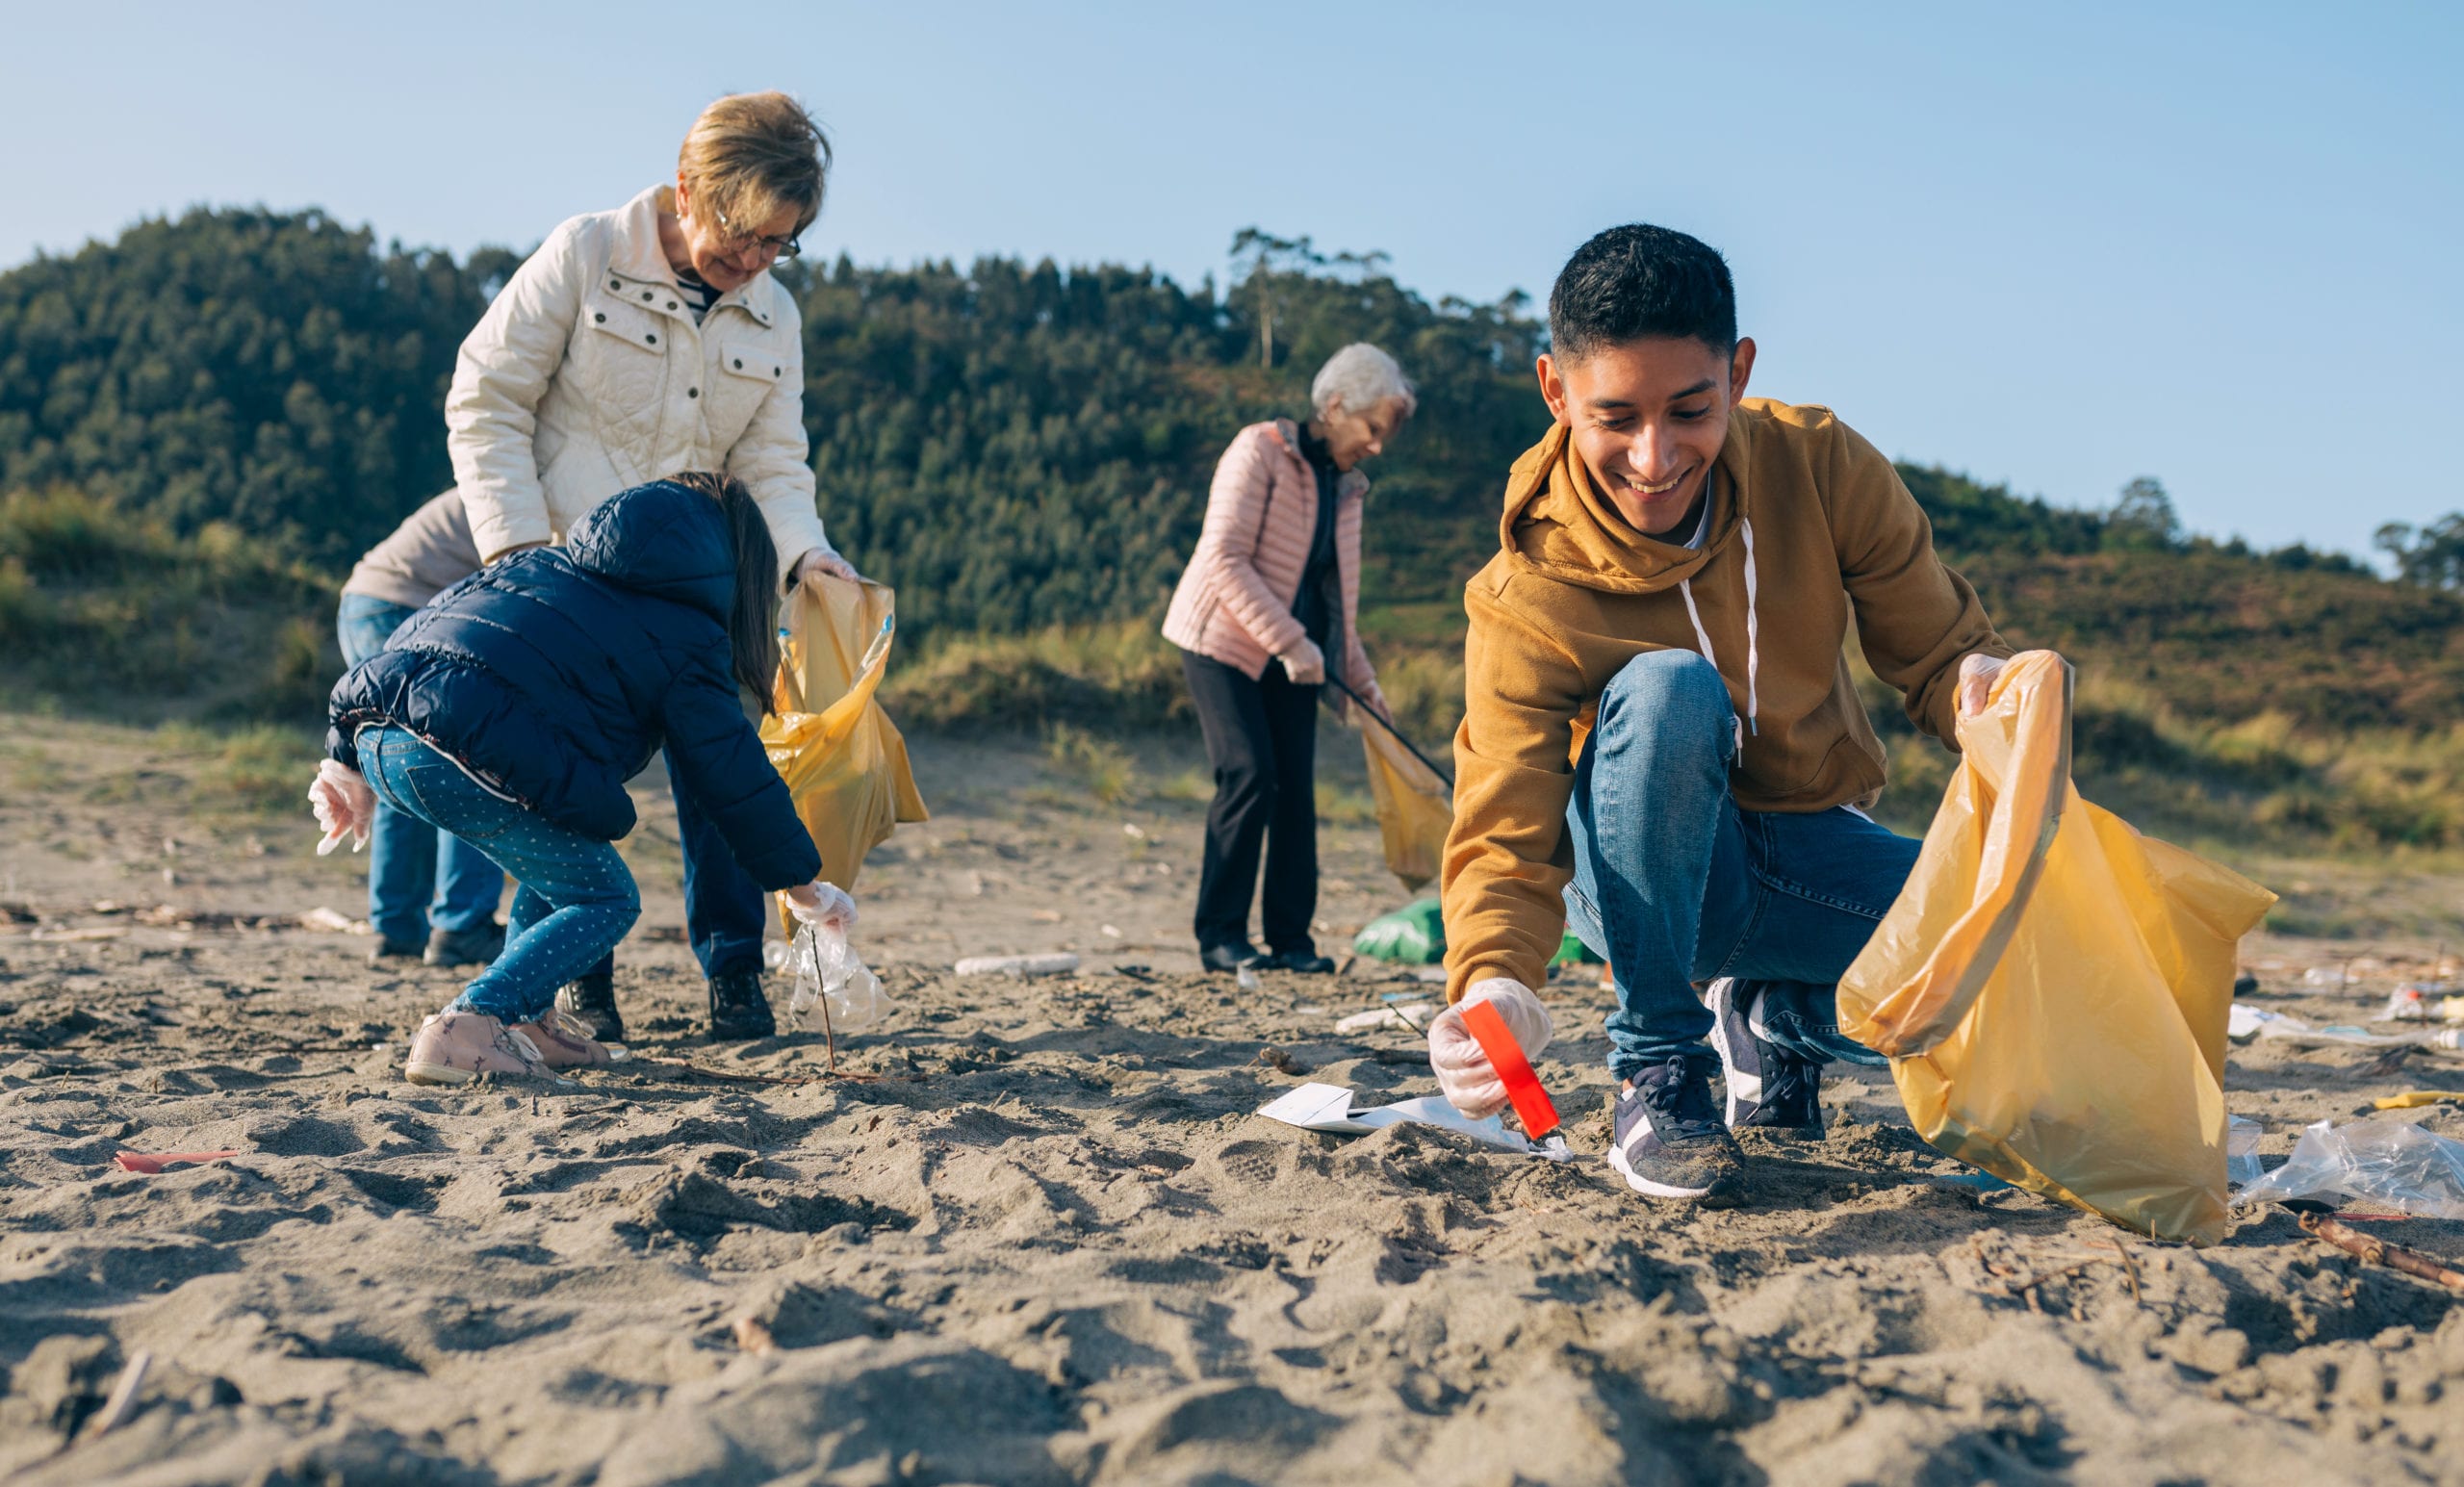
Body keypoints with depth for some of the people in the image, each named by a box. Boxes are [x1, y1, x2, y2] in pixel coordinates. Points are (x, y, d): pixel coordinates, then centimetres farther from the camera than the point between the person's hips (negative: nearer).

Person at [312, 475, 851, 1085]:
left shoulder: (546, 562, 30)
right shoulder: (684, 636, 11)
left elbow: (434, 620, 28)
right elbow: (732, 771, 12)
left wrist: (351, 764, 31)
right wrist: (803, 886, 22)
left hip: (372, 731, 8)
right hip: (463, 758, -8)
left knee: (559, 853, 27)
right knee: (604, 901, 11)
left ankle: (526, 1020, 24)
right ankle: (469, 1024, -5)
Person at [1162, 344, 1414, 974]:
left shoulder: (1346, 486, 13)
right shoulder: (1260, 451, -10)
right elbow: (1223, 558, -20)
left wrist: (1360, 677, 11)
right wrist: (1288, 640, -23)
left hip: (1293, 655, 7)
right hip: (1222, 641, -7)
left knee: (1296, 789, -1)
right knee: (1250, 776, -15)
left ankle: (1290, 938, 5)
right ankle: (1220, 935, -7)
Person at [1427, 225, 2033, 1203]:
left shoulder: (1824, 470, -12)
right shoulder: (1526, 601, -20)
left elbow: (1937, 652, -5)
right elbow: (1506, 837, -25)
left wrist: (1986, 683, -31)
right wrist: (1495, 984, -47)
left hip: (1813, 851, 4)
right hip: (1640, 882, -3)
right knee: (1667, 689, -35)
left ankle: (1779, 1014, 8)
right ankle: (1657, 1070, -20)